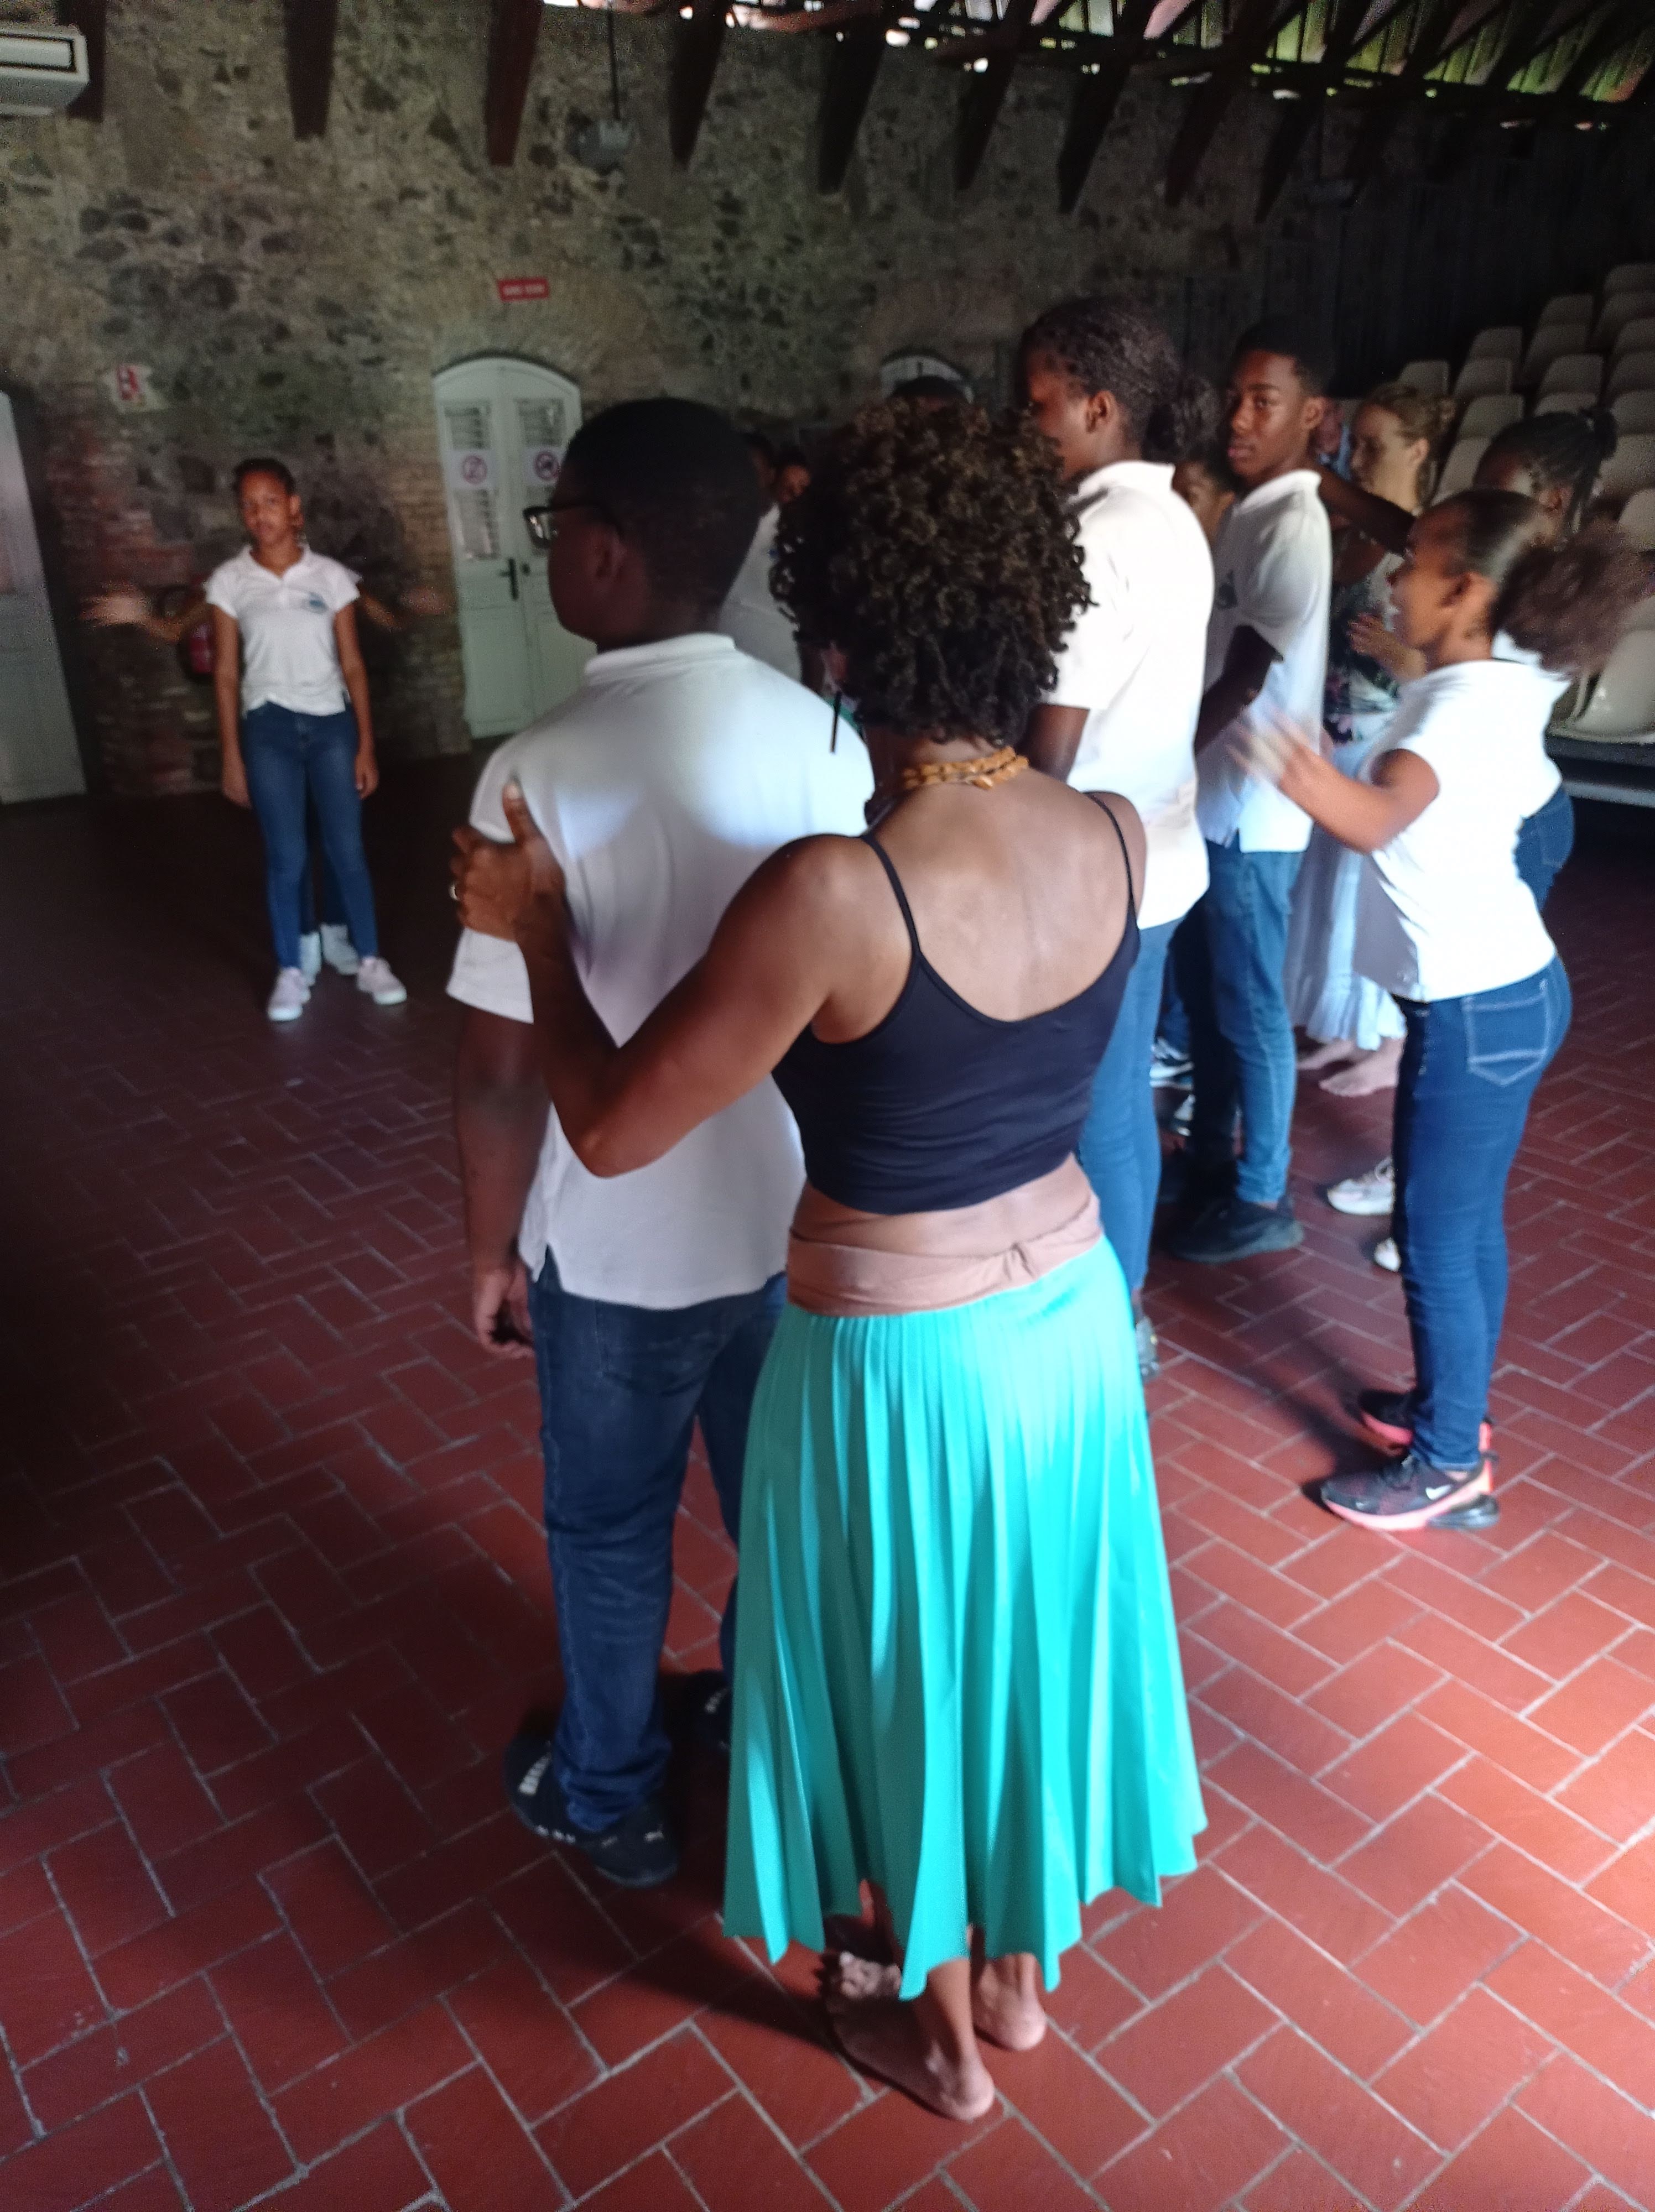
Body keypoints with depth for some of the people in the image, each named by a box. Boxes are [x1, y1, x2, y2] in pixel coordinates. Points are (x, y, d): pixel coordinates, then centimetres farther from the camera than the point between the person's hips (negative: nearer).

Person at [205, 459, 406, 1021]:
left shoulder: (331, 576, 0)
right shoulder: (229, 581, -1)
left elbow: (352, 665, 2)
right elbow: (226, 673, 2)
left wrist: (366, 746, 0)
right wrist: (231, 757, 0)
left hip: (331, 725, 0)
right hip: (268, 729, 0)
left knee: (347, 849, 4)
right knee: (286, 858, 3)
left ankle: (371, 962, 17)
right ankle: (291, 973, 15)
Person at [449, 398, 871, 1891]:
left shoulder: (545, 774, -22)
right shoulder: (825, 741, -7)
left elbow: (506, 1064, -18)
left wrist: (490, 1249, -2)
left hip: (625, 1244, -4)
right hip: (807, 1219, 5)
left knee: (611, 1529, 18)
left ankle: (611, 1799, 40)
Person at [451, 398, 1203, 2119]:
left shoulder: (829, 894, -30)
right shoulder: (1116, 837, -10)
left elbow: (610, 1130, -18)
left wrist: (539, 931, -3)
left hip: (900, 1356, -5)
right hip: (1067, 1309, 6)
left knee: (913, 1673, 20)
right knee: (1027, 1632, 27)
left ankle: (938, 2032, 48)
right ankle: (1022, 1971, 53)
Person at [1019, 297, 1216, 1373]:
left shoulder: (1099, 540, -19)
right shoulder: (1174, 522, 10)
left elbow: (1051, 747, -19)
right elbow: (1136, 700, 10)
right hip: (1157, 854, 9)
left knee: (1096, 1112, 4)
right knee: (1125, 1097, 18)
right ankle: (1118, 1308, 34)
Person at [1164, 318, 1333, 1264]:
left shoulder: (1296, 525, -16)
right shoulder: (1250, 513, 13)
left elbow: (1245, 680, -21)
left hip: (1252, 810, -9)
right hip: (1214, 797, 9)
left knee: (1249, 1006, 0)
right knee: (1203, 990, 17)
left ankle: (1262, 1198, 13)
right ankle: (1210, 1154, 33)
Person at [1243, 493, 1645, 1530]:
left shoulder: (1468, 698, -23)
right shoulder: (1495, 679, 5)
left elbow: (1387, 813, -43)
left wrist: (1327, 789, -62)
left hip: (1478, 1006, -10)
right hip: (1503, 988, 10)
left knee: (1437, 1238, 1)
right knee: (1468, 1221, 20)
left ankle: (1449, 1466, 15)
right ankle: (1455, 1404, 36)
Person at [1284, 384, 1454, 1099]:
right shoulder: (1347, 535, 7)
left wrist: (1391, 648, -29)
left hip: (1390, 747, -7)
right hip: (1334, 740, 7)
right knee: (1334, 886, 13)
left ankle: (1392, 1047, 16)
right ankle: (1350, 1030, 28)